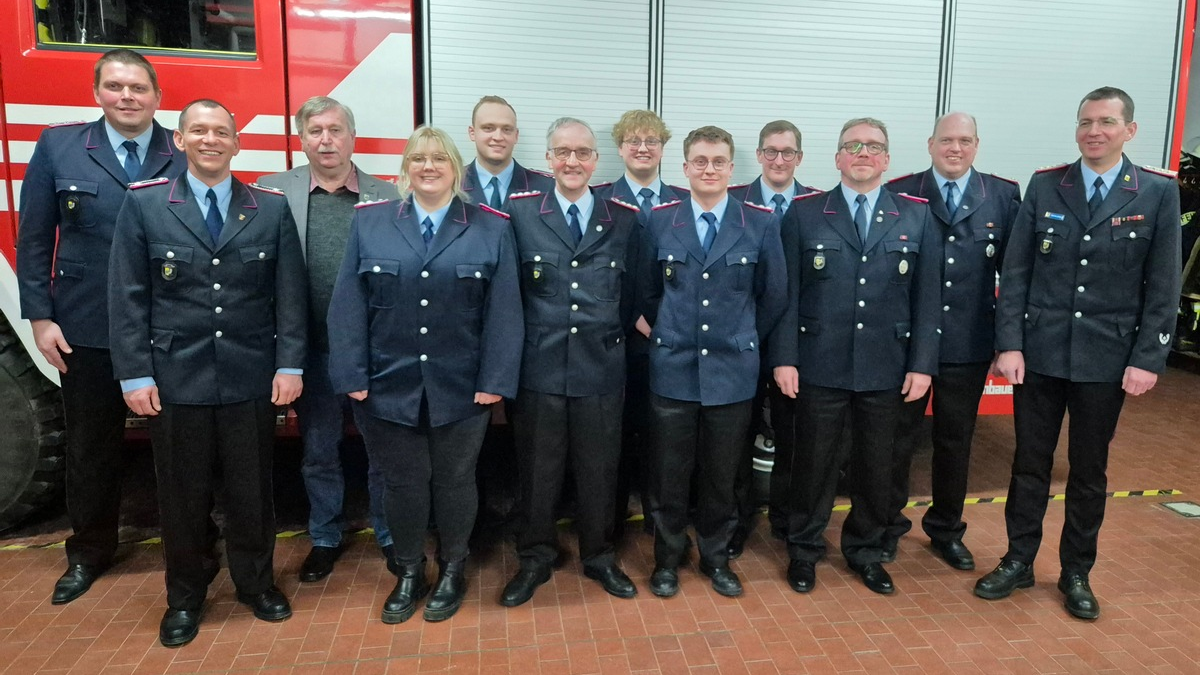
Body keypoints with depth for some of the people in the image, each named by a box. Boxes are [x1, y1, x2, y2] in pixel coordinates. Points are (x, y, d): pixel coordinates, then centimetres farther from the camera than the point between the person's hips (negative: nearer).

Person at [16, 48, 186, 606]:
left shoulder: (186, 156, -2)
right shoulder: (57, 147, 2)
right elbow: (34, 239, 3)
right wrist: (39, 317, -2)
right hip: (87, 330, 1)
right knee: (91, 445, 14)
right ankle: (88, 553, 32)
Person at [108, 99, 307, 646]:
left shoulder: (272, 208, 4)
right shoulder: (143, 204, 2)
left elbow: (290, 293, 2)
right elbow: (128, 297, -1)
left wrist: (290, 364, -4)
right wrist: (135, 375, -6)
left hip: (251, 379, 1)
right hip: (175, 378, 0)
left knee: (251, 489, 11)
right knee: (181, 493, 11)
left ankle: (255, 582, 32)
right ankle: (184, 597, 30)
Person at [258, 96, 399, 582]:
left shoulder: (385, 196, -1)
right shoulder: (272, 192, 0)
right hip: (313, 352, 1)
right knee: (318, 452, 16)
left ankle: (390, 536, 31)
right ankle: (325, 538, 35)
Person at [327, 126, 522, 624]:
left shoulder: (490, 228, 0)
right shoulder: (369, 222, 2)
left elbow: (503, 311, -4)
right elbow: (349, 306, -1)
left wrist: (496, 380, -10)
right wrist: (352, 376, -7)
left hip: (461, 389, 0)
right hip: (389, 386, 1)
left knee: (454, 481, 13)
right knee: (402, 483, 12)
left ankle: (452, 571, 34)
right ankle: (408, 574, 32)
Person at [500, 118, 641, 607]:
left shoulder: (623, 218, 4)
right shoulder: (520, 212, 0)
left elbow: (631, 292, 10)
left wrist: (618, 334, 4)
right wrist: (517, 344, -1)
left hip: (601, 367, 1)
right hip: (538, 366, -1)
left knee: (599, 470, 12)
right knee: (537, 471, 11)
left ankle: (599, 557, 33)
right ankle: (535, 559, 30)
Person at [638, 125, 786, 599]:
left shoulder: (760, 224, -1)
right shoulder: (660, 220, 1)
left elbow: (774, 295, 7)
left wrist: (743, 338, 9)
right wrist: (671, 333, 10)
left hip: (732, 369, 0)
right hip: (673, 368, 0)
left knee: (721, 475, 11)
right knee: (669, 472, 8)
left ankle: (716, 557, 31)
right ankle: (667, 557, 27)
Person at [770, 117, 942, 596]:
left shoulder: (917, 216, 5)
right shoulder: (804, 213, 1)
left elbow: (926, 297, 3)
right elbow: (787, 293, -2)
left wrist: (922, 364, -1)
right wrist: (784, 358, -7)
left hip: (886, 369, 2)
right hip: (820, 366, -1)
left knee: (876, 465, 13)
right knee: (814, 462, 9)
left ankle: (865, 551, 33)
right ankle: (804, 550, 28)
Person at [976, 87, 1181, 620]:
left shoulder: (1158, 193, -2)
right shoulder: (1044, 186, 1)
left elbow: (1163, 287, -2)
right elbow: (1015, 272, 0)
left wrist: (1148, 359, -7)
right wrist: (1009, 344, -6)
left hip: (1107, 358, 0)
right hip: (1039, 352, 1)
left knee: (1089, 471, 12)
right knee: (1030, 463, 11)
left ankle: (1077, 573, 28)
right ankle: (1018, 562, 26)